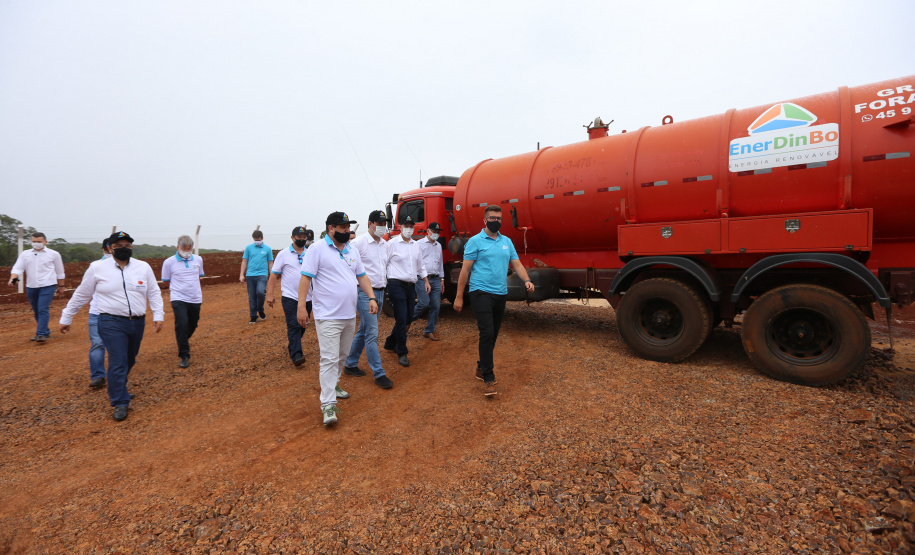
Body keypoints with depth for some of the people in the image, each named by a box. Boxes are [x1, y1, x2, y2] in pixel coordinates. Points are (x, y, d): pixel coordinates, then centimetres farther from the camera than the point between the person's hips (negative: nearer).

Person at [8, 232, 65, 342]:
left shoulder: (54, 254, 5)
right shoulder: (25, 254, 11)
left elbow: (60, 272, 11)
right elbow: (17, 268, 4)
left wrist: (61, 286, 13)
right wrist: (13, 278, -16)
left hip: (47, 286, -4)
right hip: (31, 287, 4)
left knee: (43, 309, -12)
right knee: (36, 311, 11)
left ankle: (41, 334, -11)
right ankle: (46, 331, 23)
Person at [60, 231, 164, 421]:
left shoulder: (143, 267, 4)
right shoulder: (98, 268, -1)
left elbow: (154, 293, 7)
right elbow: (81, 295, 8)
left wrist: (158, 315, -2)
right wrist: (66, 318, 12)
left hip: (137, 322, 3)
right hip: (111, 323, -3)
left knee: (129, 361, 16)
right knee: (117, 363, -7)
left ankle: (116, 390, 40)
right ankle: (120, 403, 4)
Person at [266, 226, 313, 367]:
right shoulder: (283, 254, 0)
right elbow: (274, 275, -1)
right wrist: (270, 294, -8)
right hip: (290, 296, -4)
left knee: (302, 325, 12)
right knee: (294, 325, -10)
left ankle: (292, 347, 29)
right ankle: (296, 354, -9)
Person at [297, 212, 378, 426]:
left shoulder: (352, 251, 13)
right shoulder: (317, 250, -8)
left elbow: (362, 276, 17)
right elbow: (306, 278, -12)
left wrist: (371, 297, 5)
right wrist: (301, 306, -18)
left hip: (349, 315, 7)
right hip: (328, 316, -7)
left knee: (341, 356, 18)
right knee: (329, 359, -8)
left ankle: (333, 385, 38)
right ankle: (328, 405, -3)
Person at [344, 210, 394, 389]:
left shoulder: (385, 244, 13)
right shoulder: (358, 243, -10)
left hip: (380, 292, 7)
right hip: (365, 292, -7)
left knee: (363, 331, 15)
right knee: (372, 334, -6)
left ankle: (350, 364, 30)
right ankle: (379, 374, 1)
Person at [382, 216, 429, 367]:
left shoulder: (415, 245, 16)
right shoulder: (392, 243, -4)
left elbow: (420, 266, 25)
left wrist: (426, 281, 21)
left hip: (411, 286, 7)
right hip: (397, 285, -7)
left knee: (408, 319, 11)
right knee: (401, 319, -8)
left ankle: (390, 343, 32)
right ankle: (402, 353, 4)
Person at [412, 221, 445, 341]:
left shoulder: (438, 245, 21)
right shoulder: (419, 244, 3)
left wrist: (442, 278, 21)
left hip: (435, 279, 6)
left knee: (436, 306, 1)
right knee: (424, 303, -15)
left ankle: (429, 331, 13)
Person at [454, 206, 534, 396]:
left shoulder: (507, 241, 13)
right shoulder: (475, 241, -3)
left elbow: (517, 264, 11)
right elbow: (465, 269, -5)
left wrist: (527, 280, -10)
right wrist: (459, 297, -7)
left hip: (501, 294, 6)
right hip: (481, 293, -6)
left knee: (493, 335, 13)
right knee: (487, 333, -13)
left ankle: (481, 368, 30)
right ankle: (489, 379, -6)